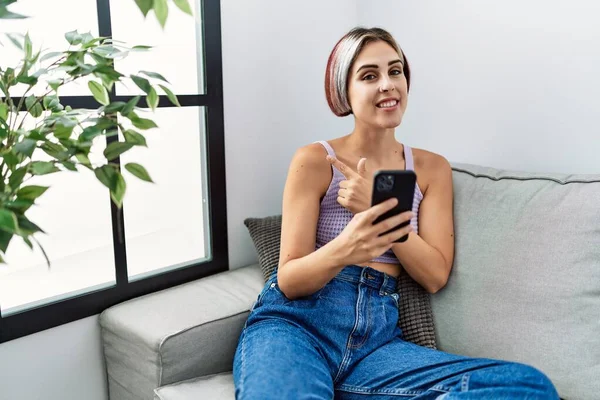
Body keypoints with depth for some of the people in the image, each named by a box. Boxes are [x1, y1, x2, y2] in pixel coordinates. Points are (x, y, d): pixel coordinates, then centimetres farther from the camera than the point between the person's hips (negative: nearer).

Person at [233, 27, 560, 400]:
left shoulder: (432, 168, 10)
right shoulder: (314, 161, -2)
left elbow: (435, 276, 2)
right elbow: (289, 280, -5)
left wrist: (380, 207, -12)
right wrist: (343, 250, -27)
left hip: (376, 336, 5)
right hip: (295, 324, -5)